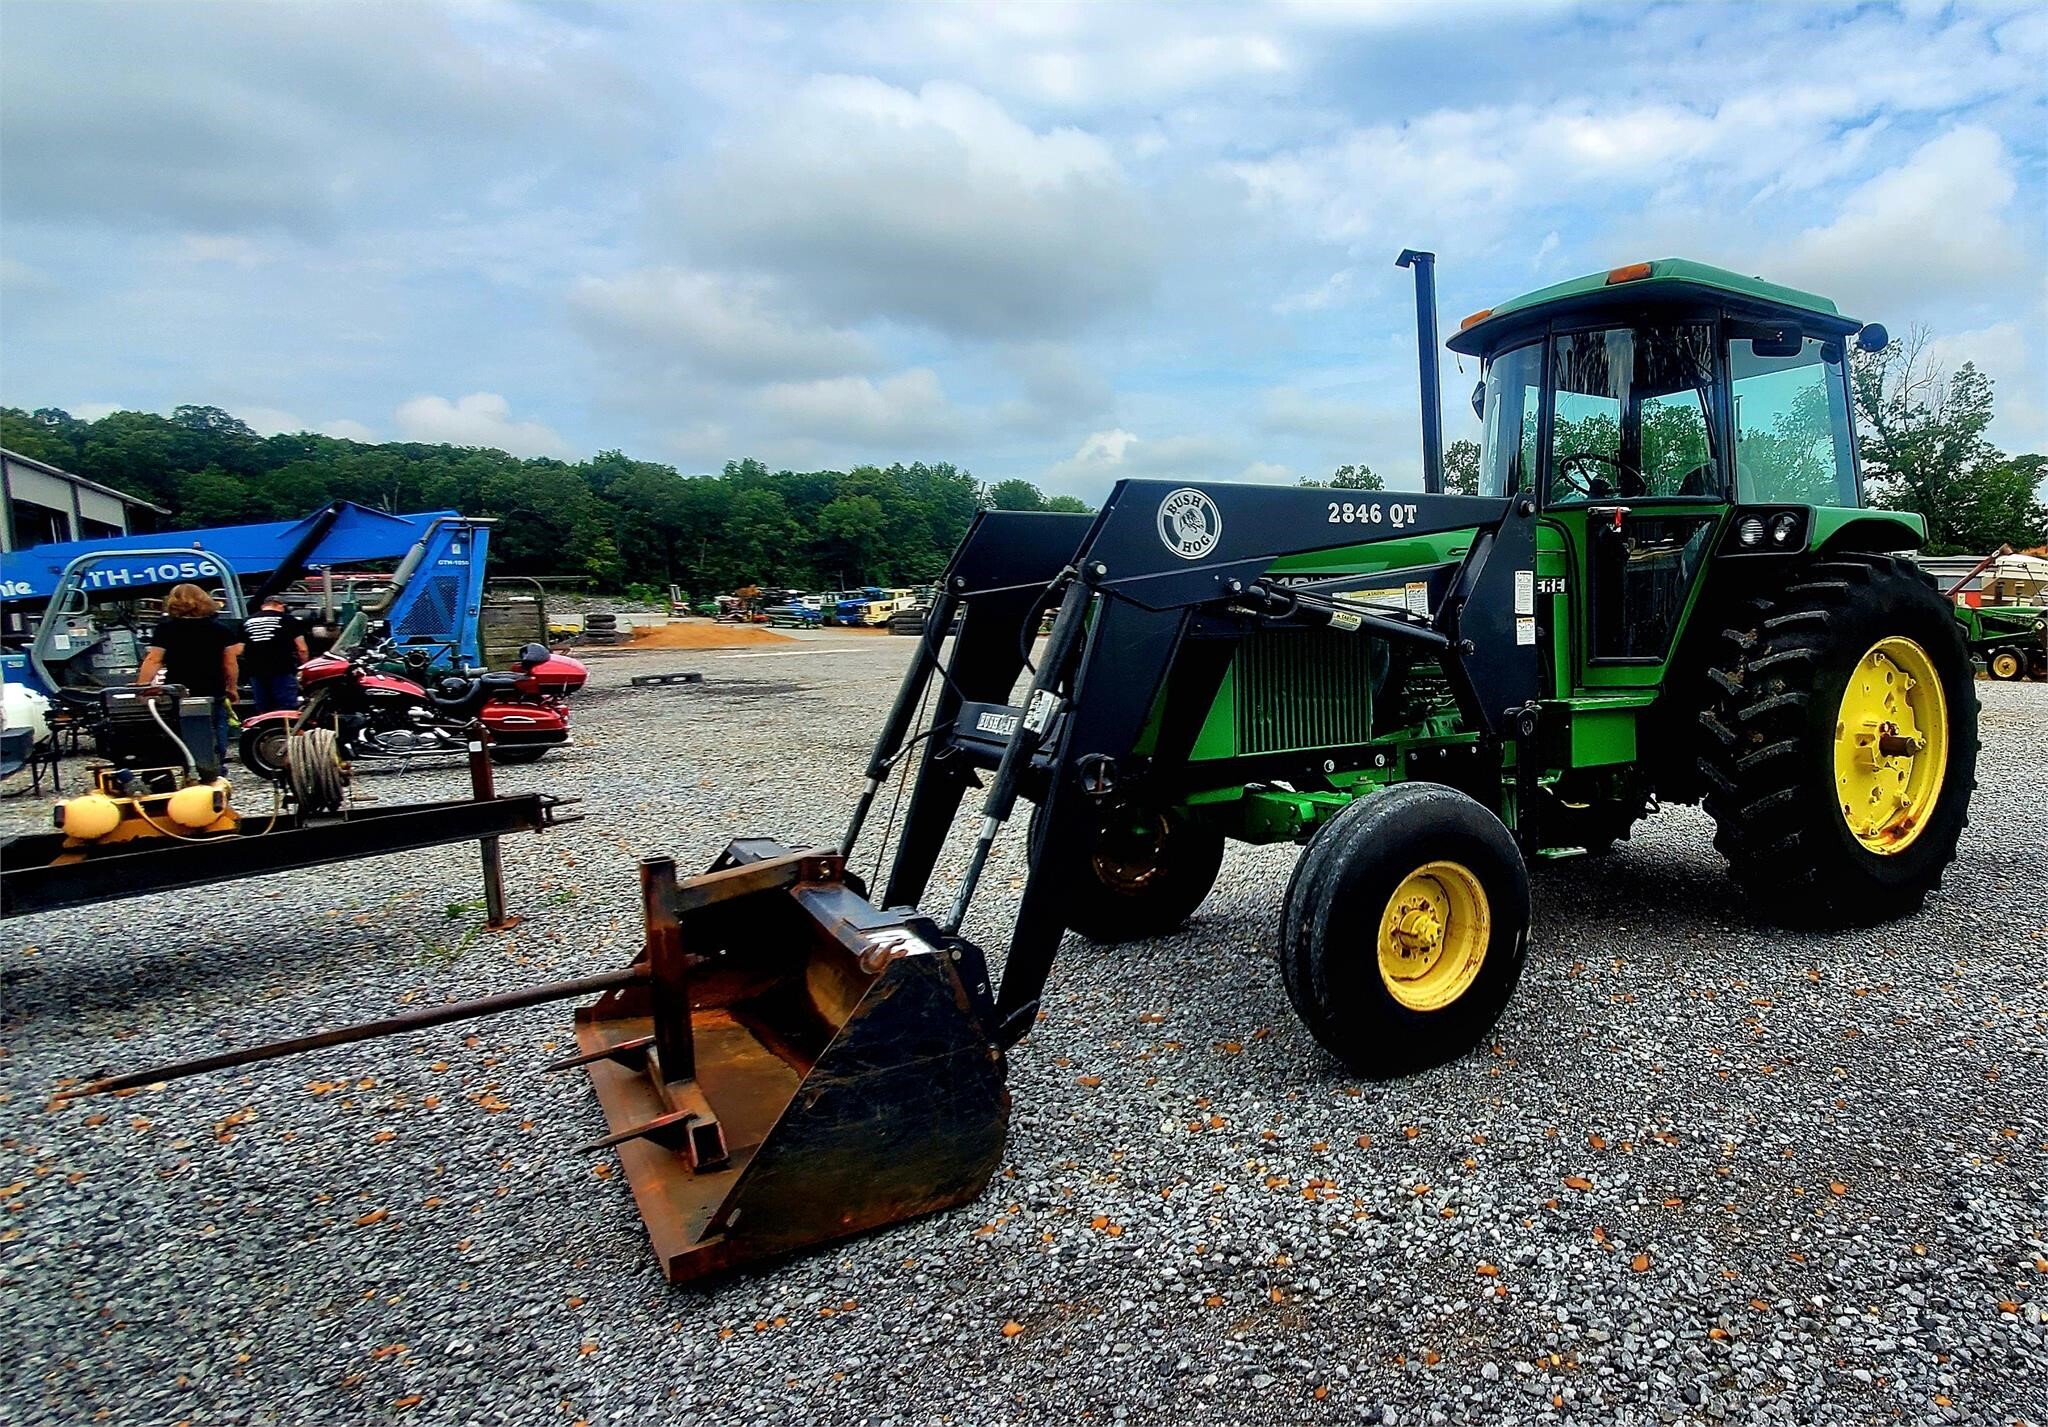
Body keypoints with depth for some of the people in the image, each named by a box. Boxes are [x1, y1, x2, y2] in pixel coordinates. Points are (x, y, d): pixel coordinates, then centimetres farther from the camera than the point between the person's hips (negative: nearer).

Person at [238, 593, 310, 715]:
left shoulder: (246, 622, 15)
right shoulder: (289, 620, 3)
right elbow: (301, 649, -1)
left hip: (254, 671, 4)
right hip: (282, 669, -4)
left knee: (263, 711, 11)